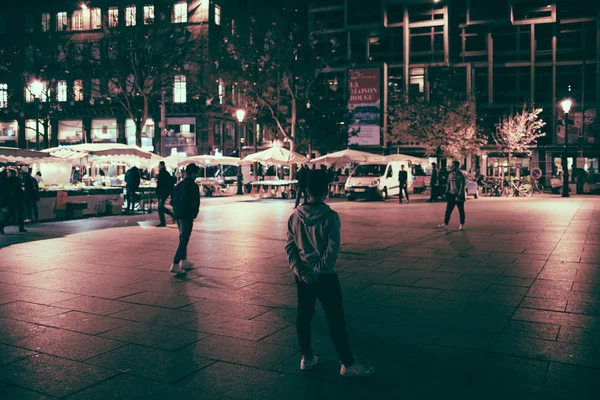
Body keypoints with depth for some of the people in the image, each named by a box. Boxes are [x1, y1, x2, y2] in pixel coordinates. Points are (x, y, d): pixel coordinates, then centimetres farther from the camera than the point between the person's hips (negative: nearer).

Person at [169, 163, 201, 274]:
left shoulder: (178, 185, 10)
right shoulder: (193, 186, -11)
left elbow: (172, 201, 12)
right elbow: (195, 203, -15)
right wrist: (194, 213, 2)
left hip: (178, 215, 8)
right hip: (187, 216, -8)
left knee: (183, 239, 21)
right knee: (183, 240, -5)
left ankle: (183, 261, 30)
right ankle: (175, 265, -10)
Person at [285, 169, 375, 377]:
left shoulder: (295, 216, -1)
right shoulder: (330, 217, -14)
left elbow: (289, 246, -2)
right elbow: (332, 250, -18)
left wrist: (298, 270, -5)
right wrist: (318, 272, -12)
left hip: (303, 276, 5)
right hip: (325, 276, -5)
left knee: (303, 316, 16)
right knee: (336, 320, 4)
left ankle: (307, 358, 28)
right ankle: (348, 364, 13)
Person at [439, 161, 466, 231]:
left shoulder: (460, 175, -12)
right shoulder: (450, 174, 7)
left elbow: (462, 186, -14)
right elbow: (448, 184, 15)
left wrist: (459, 196, -19)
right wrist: (447, 193, 10)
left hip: (459, 195, -5)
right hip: (451, 195, 5)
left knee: (461, 210, 6)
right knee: (448, 210, -3)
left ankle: (462, 225, 16)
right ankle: (445, 224, -7)